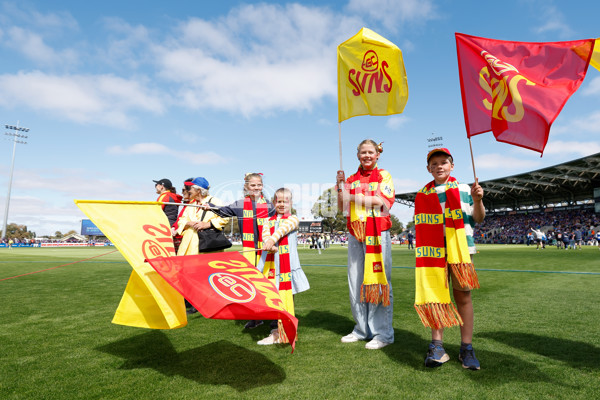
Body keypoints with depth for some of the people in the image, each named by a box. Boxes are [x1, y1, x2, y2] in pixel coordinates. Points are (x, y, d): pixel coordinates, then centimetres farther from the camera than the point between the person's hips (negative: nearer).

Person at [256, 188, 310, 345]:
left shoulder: (293, 219, 6)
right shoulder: (269, 221, 17)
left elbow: (283, 229, -14)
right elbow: (265, 234, -2)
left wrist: (272, 239, -33)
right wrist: (270, 246, -23)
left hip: (287, 262, -3)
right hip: (270, 262, 4)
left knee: (285, 296, -2)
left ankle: (281, 334, 7)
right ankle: (280, 328, 21)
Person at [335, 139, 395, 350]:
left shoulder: (384, 175, 5)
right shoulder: (352, 179, 16)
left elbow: (384, 202, -10)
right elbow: (342, 207, 11)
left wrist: (355, 196, -10)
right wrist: (340, 186, -3)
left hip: (378, 234, -4)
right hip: (355, 235, 5)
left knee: (377, 282, -4)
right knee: (355, 283, 7)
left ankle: (382, 333, 9)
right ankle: (362, 330, 21)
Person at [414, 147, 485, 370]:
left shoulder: (464, 191, 8)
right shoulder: (423, 195, 11)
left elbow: (478, 219, 6)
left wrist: (477, 200, -11)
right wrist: (422, 250, 3)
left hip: (460, 249, 0)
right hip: (434, 251, 1)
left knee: (463, 296, 4)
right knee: (436, 296, 2)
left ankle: (467, 348, 16)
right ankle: (437, 346, 11)